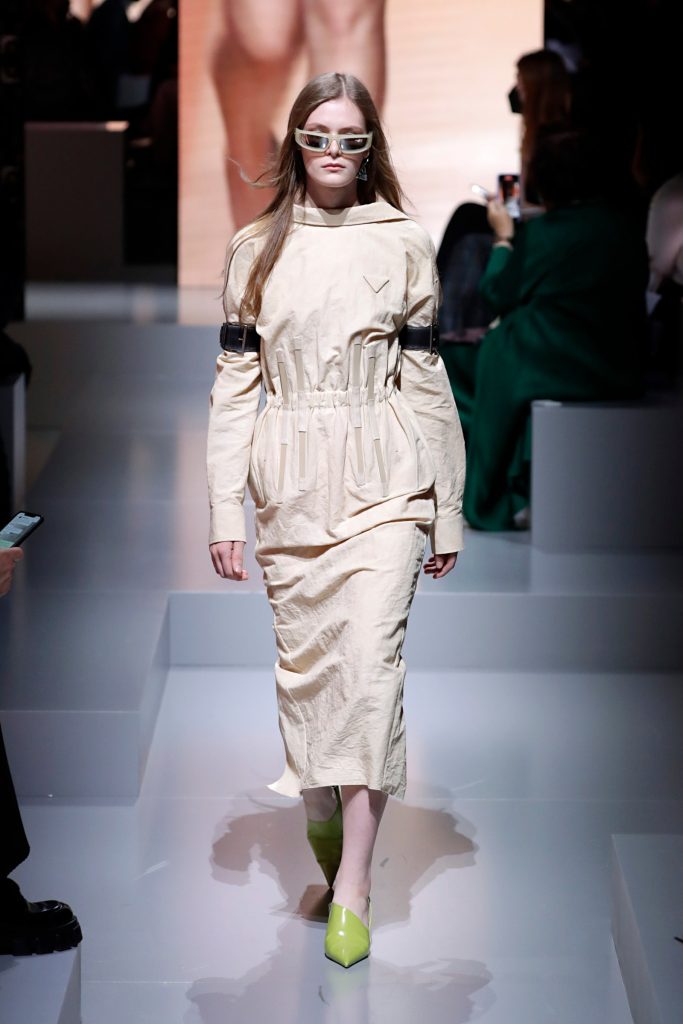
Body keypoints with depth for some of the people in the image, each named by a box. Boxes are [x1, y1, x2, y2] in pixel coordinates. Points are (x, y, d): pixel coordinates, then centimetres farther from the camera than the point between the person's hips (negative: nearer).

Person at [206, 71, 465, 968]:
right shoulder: (255, 249, 7)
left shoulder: (405, 244, 4)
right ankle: (323, 808, 31)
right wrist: (225, 508, 1)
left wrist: (448, 513, 7)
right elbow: (235, 381, 8)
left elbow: (425, 378, 6)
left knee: (371, 657, -12)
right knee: (305, 660, 6)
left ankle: (353, 879, -9)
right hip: (290, 483, 2)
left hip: (384, 481, -2)